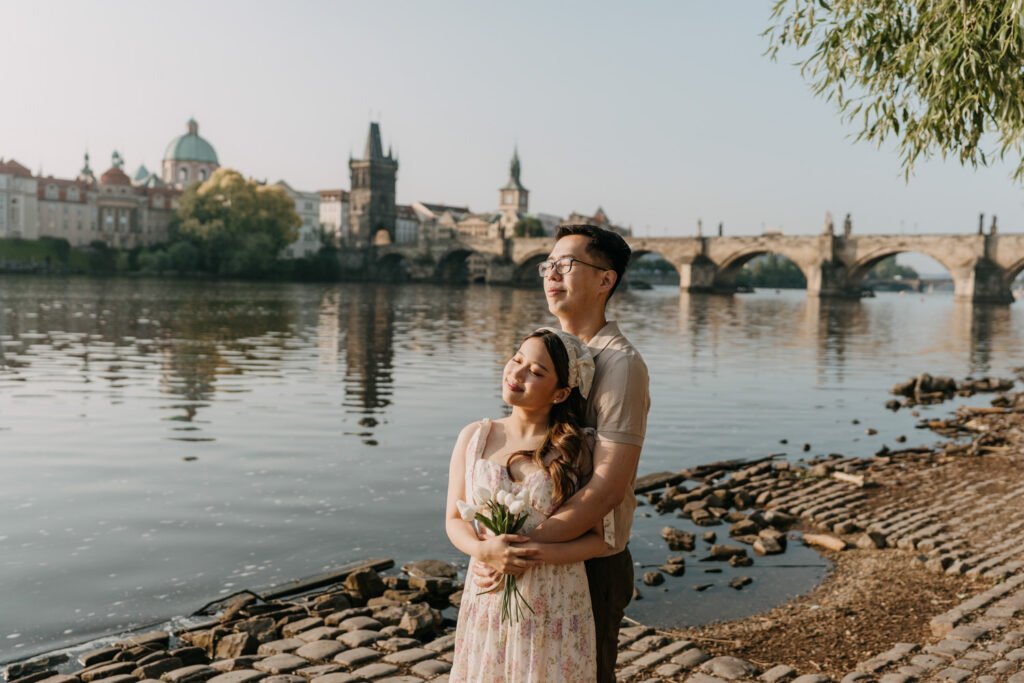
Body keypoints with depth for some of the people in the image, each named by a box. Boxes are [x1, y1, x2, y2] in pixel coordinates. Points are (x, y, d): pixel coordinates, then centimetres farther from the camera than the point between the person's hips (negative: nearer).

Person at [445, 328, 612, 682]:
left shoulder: (579, 449, -8)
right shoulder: (474, 437, -1)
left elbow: (599, 539, -6)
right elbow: (455, 520, 3)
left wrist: (543, 554, -21)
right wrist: (483, 549, -17)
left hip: (556, 608, -2)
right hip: (487, 599, 2)